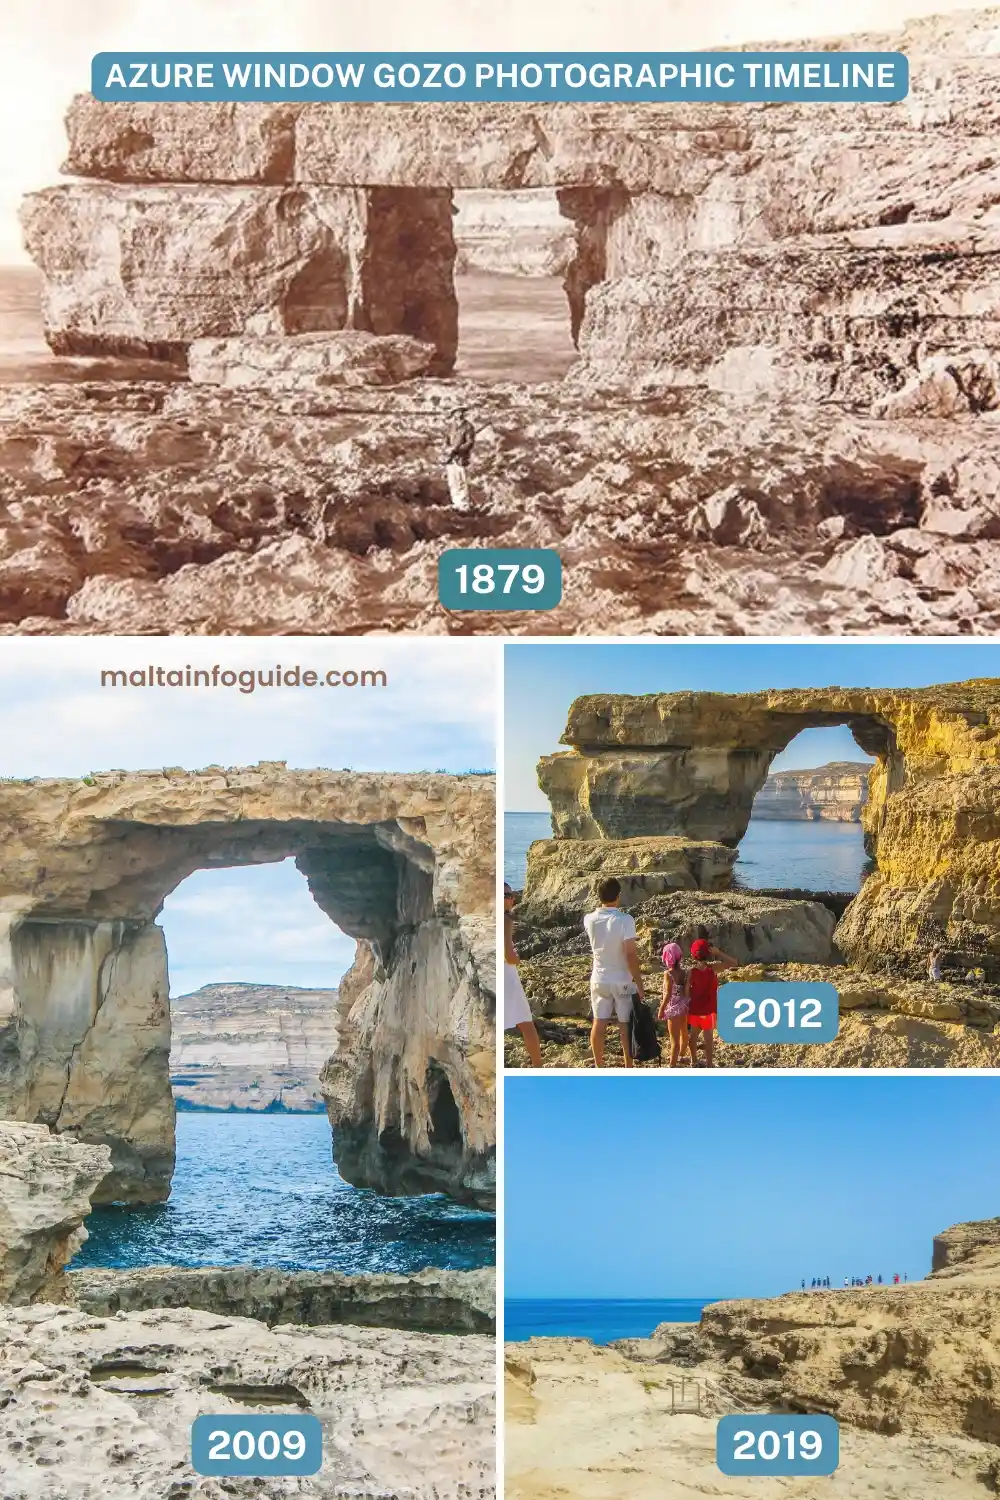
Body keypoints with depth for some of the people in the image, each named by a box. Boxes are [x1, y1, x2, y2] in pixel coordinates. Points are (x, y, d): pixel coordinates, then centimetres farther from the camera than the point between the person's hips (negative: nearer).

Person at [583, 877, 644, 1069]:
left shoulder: (589, 919, -6)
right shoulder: (625, 920, -19)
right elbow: (631, 955, -20)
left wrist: (602, 903, 13)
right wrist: (639, 983, -14)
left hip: (599, 979, 4)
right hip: (623, 981, -4)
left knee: (599, 1023, 11)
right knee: (625, 1025, 7)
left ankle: (599, 1068, 18)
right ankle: (628, 1069, 13)